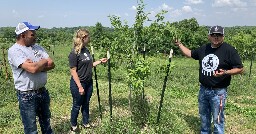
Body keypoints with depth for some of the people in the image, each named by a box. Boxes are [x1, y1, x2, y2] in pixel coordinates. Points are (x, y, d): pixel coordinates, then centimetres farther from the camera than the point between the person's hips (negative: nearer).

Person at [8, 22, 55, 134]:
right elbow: (33, 69, -28)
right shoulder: (14, 51, -16)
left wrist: (37, 66, -19)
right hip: (27, 95, -6)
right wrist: (44, 62, -9)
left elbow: (52, 64, -2)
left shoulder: (37, 47, 6)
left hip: (43, 91, 6)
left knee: (46, 122, 24)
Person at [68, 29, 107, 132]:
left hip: (89, 83, 7)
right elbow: (73, 71, -18)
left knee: (86, 104, 18)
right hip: (78, 84, -7)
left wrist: (100, 61, 7)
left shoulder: (86, 50, 4)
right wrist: (80, 87, -19)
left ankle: (86, 123, 35)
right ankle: (73, 125, 30)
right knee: (77, 105, 10)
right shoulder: (74, 53, -18)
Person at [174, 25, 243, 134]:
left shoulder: (229, 50, -11)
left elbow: (240, 69, -9)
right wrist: (179, 44, 13)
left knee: (217, 120, 2)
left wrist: (226, 72, -26)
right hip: (203, 89, 6)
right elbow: (190, 54, 21)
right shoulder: (204, 49, 6)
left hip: (218, 92, -6)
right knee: (204, 116, 22)